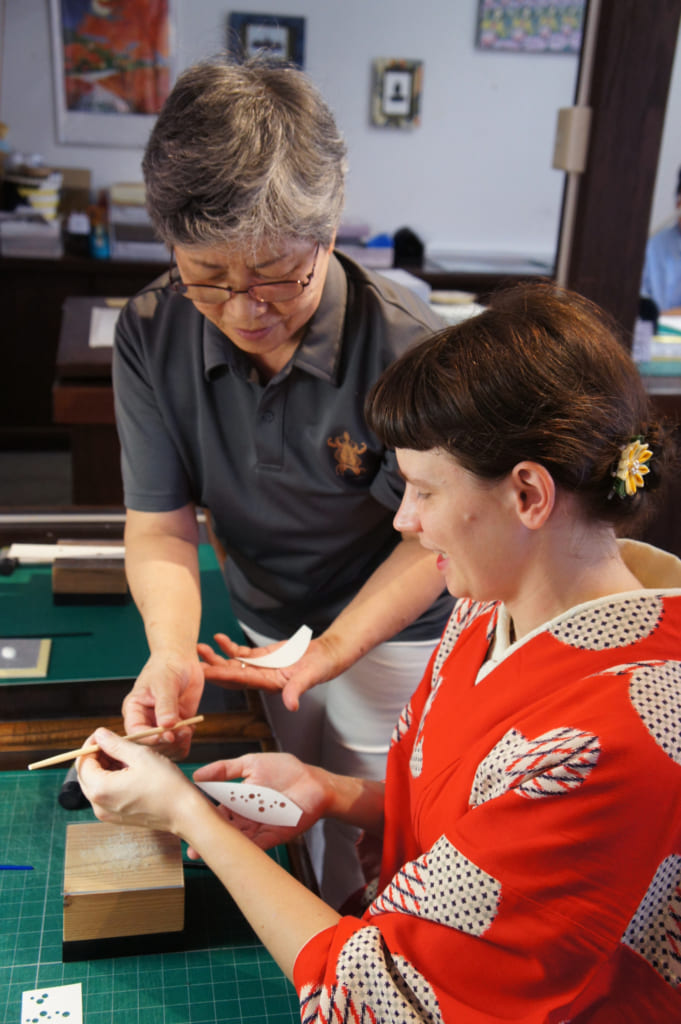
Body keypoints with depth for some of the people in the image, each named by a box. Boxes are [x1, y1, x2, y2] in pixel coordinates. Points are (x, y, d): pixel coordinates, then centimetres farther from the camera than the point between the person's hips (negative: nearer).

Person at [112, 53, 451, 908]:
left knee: (372, 842, 10)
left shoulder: (406, 347, -29)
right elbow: (159, 523, -15)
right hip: (263, 625, 4)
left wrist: (335, 648, -31)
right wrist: (171, 653, -32)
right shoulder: (149, 336, -18)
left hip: (392, 631, -3)